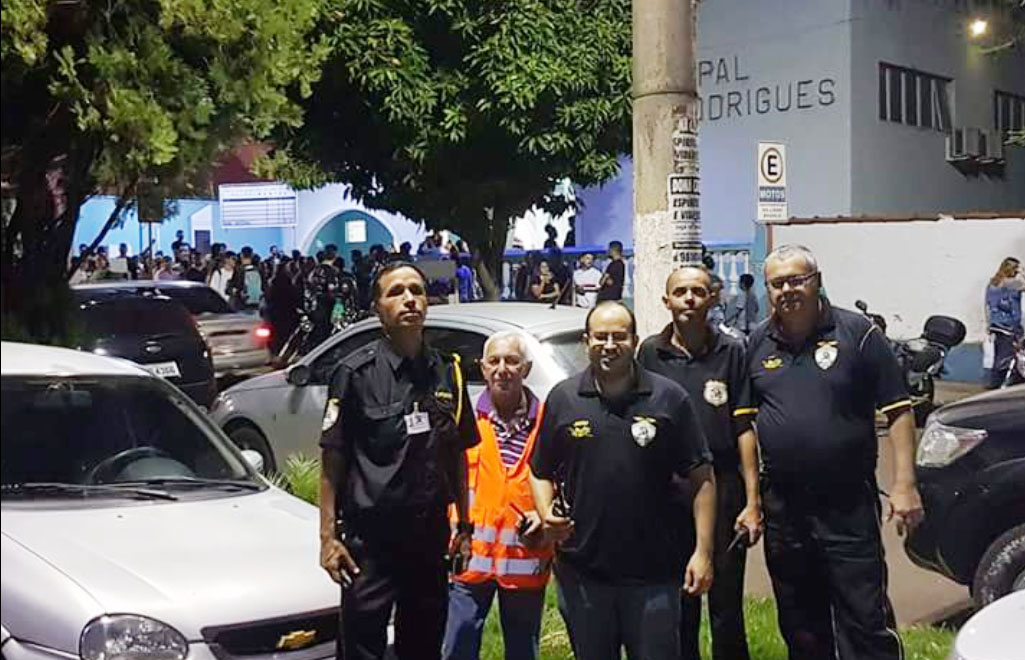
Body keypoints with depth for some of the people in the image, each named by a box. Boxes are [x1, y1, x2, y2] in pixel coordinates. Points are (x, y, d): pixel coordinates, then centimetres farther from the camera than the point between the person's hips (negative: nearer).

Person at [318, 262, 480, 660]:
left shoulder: (448, 372, 6)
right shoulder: (356, 372, -7)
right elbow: (332, 460, -7)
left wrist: (464, 526, 11)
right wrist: (329, 536, -12)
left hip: (430, 537, 4)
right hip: (370, 539, -4)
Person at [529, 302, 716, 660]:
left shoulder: (669, 398, -1)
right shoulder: (563, 398, 4)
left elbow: (702, 478, 0)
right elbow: (540, 471, 12)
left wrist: (703, 551, -7)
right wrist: (546, 514, -8)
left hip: (653, 576, -1)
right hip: (582, 573, 2)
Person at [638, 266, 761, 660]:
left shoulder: (731, 352, 1)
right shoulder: (651, 353, 4)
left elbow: (744, 430, -1)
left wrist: (752, 502, -5)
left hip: (723, 486, -1)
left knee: (727, 608, 6)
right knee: (676, 609, 9)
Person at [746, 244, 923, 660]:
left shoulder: (857, 333, -4)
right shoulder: (757, 344, 7)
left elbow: (898, 411, -4)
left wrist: (904, 484, -11)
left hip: (849, 505, -4)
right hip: (782, 506, 4)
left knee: (866, 620, -3)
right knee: (800, 626, 15)